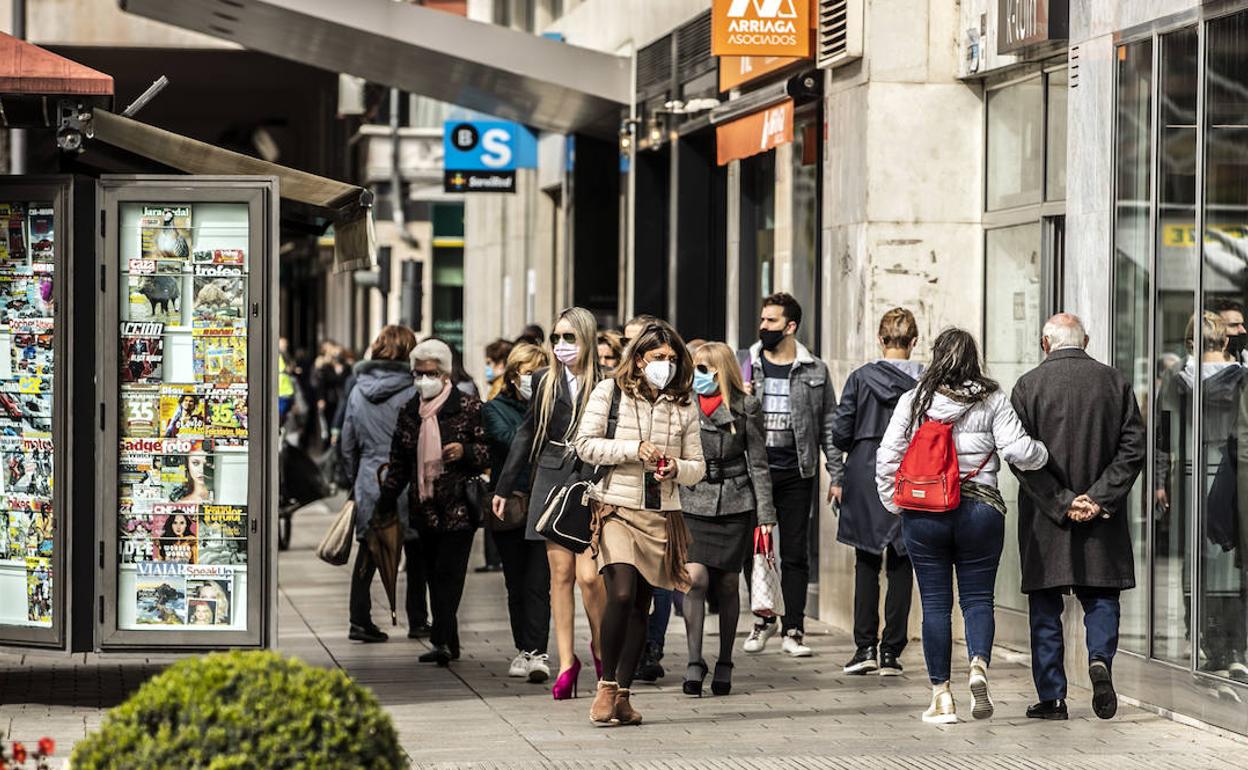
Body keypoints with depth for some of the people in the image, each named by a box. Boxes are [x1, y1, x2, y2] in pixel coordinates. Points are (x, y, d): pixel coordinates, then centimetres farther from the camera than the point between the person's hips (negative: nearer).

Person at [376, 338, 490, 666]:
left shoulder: (469, 407, -3)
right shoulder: (409, 412, 13)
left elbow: (490, 451, -1)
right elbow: (398, 461, 20)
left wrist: (465, 451, -20)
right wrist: (385, 502, 15)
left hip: (459, 507, -6)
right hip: (425, 509, 6)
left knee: (448, 572, -12)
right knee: (435, 575, 6)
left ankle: (442, 641, -16)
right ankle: (449, 643, 11)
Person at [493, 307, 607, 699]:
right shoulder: (545, 381, 8)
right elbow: (527, 434, 16)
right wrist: (505, 487, 18)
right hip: (552, 480, 3)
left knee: (588, 575, -10)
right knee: (561, 574, 4)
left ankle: (600, 645, 16)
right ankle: (567, 662, 10)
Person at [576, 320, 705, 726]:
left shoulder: (684, 405, 10)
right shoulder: (610, 392, 2)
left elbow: (697, 467, 13)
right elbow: (585, 444, -3)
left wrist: (675, 468, -10)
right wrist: (634, 449, -13)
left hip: (661, 514, 3)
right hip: (616, 507, -3)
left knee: (640, 605, 5)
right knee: (622, 593, -19)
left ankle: (623, 694, 12)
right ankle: (606, 685, -5)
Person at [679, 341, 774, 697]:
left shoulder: (746, 407, 2)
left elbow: (758, 464, 3)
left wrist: (765, 514, -1)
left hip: (735, 504, -1)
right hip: (694, 503, 1)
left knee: (727, 585, 5)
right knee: (695, 579, -14)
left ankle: (724, 664, 16)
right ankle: (694, 663, -11)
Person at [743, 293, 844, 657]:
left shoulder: (815, 372, 4)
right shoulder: (745, 367, 6)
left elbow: (829, 426, 7)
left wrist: (836, 476, 2)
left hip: (796, 474, -1)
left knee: (795, 554, 2)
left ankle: (794, 630, 5)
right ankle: (763, 619, 19)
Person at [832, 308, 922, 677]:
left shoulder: (860, 378, -5)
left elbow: (841, 432, -5)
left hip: (865, 480, 0)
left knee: (866, 565, 10)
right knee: (901, 566, 6)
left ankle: (865, 647, 3)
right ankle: (890, 652, 5)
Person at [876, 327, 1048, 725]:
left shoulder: (913, 401, 1)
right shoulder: (992, 400, -1)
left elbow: (887, 457, 0)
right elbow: (1019, 450, -6)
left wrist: (895, 504, 12)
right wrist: (1044, 454, 15)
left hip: (923, 513, 0)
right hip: (980, 510, 0)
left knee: (935, 603, 6)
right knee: (978, 598, 8)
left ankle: (941, 695, 6)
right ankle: (979, 665, -18)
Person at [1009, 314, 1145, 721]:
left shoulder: (1029, 385, -4)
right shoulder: (1115, 382, 3)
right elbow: (1133, 447, -2)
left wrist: (1061, 503, -10)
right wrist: (1099, 498, -6)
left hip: (1045, 518, -1)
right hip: (1103, 518, 1)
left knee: (1045, 609, 7)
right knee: (1101, 597, 13)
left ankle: (1051, 697, 7)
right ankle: (1100, 658, -12)